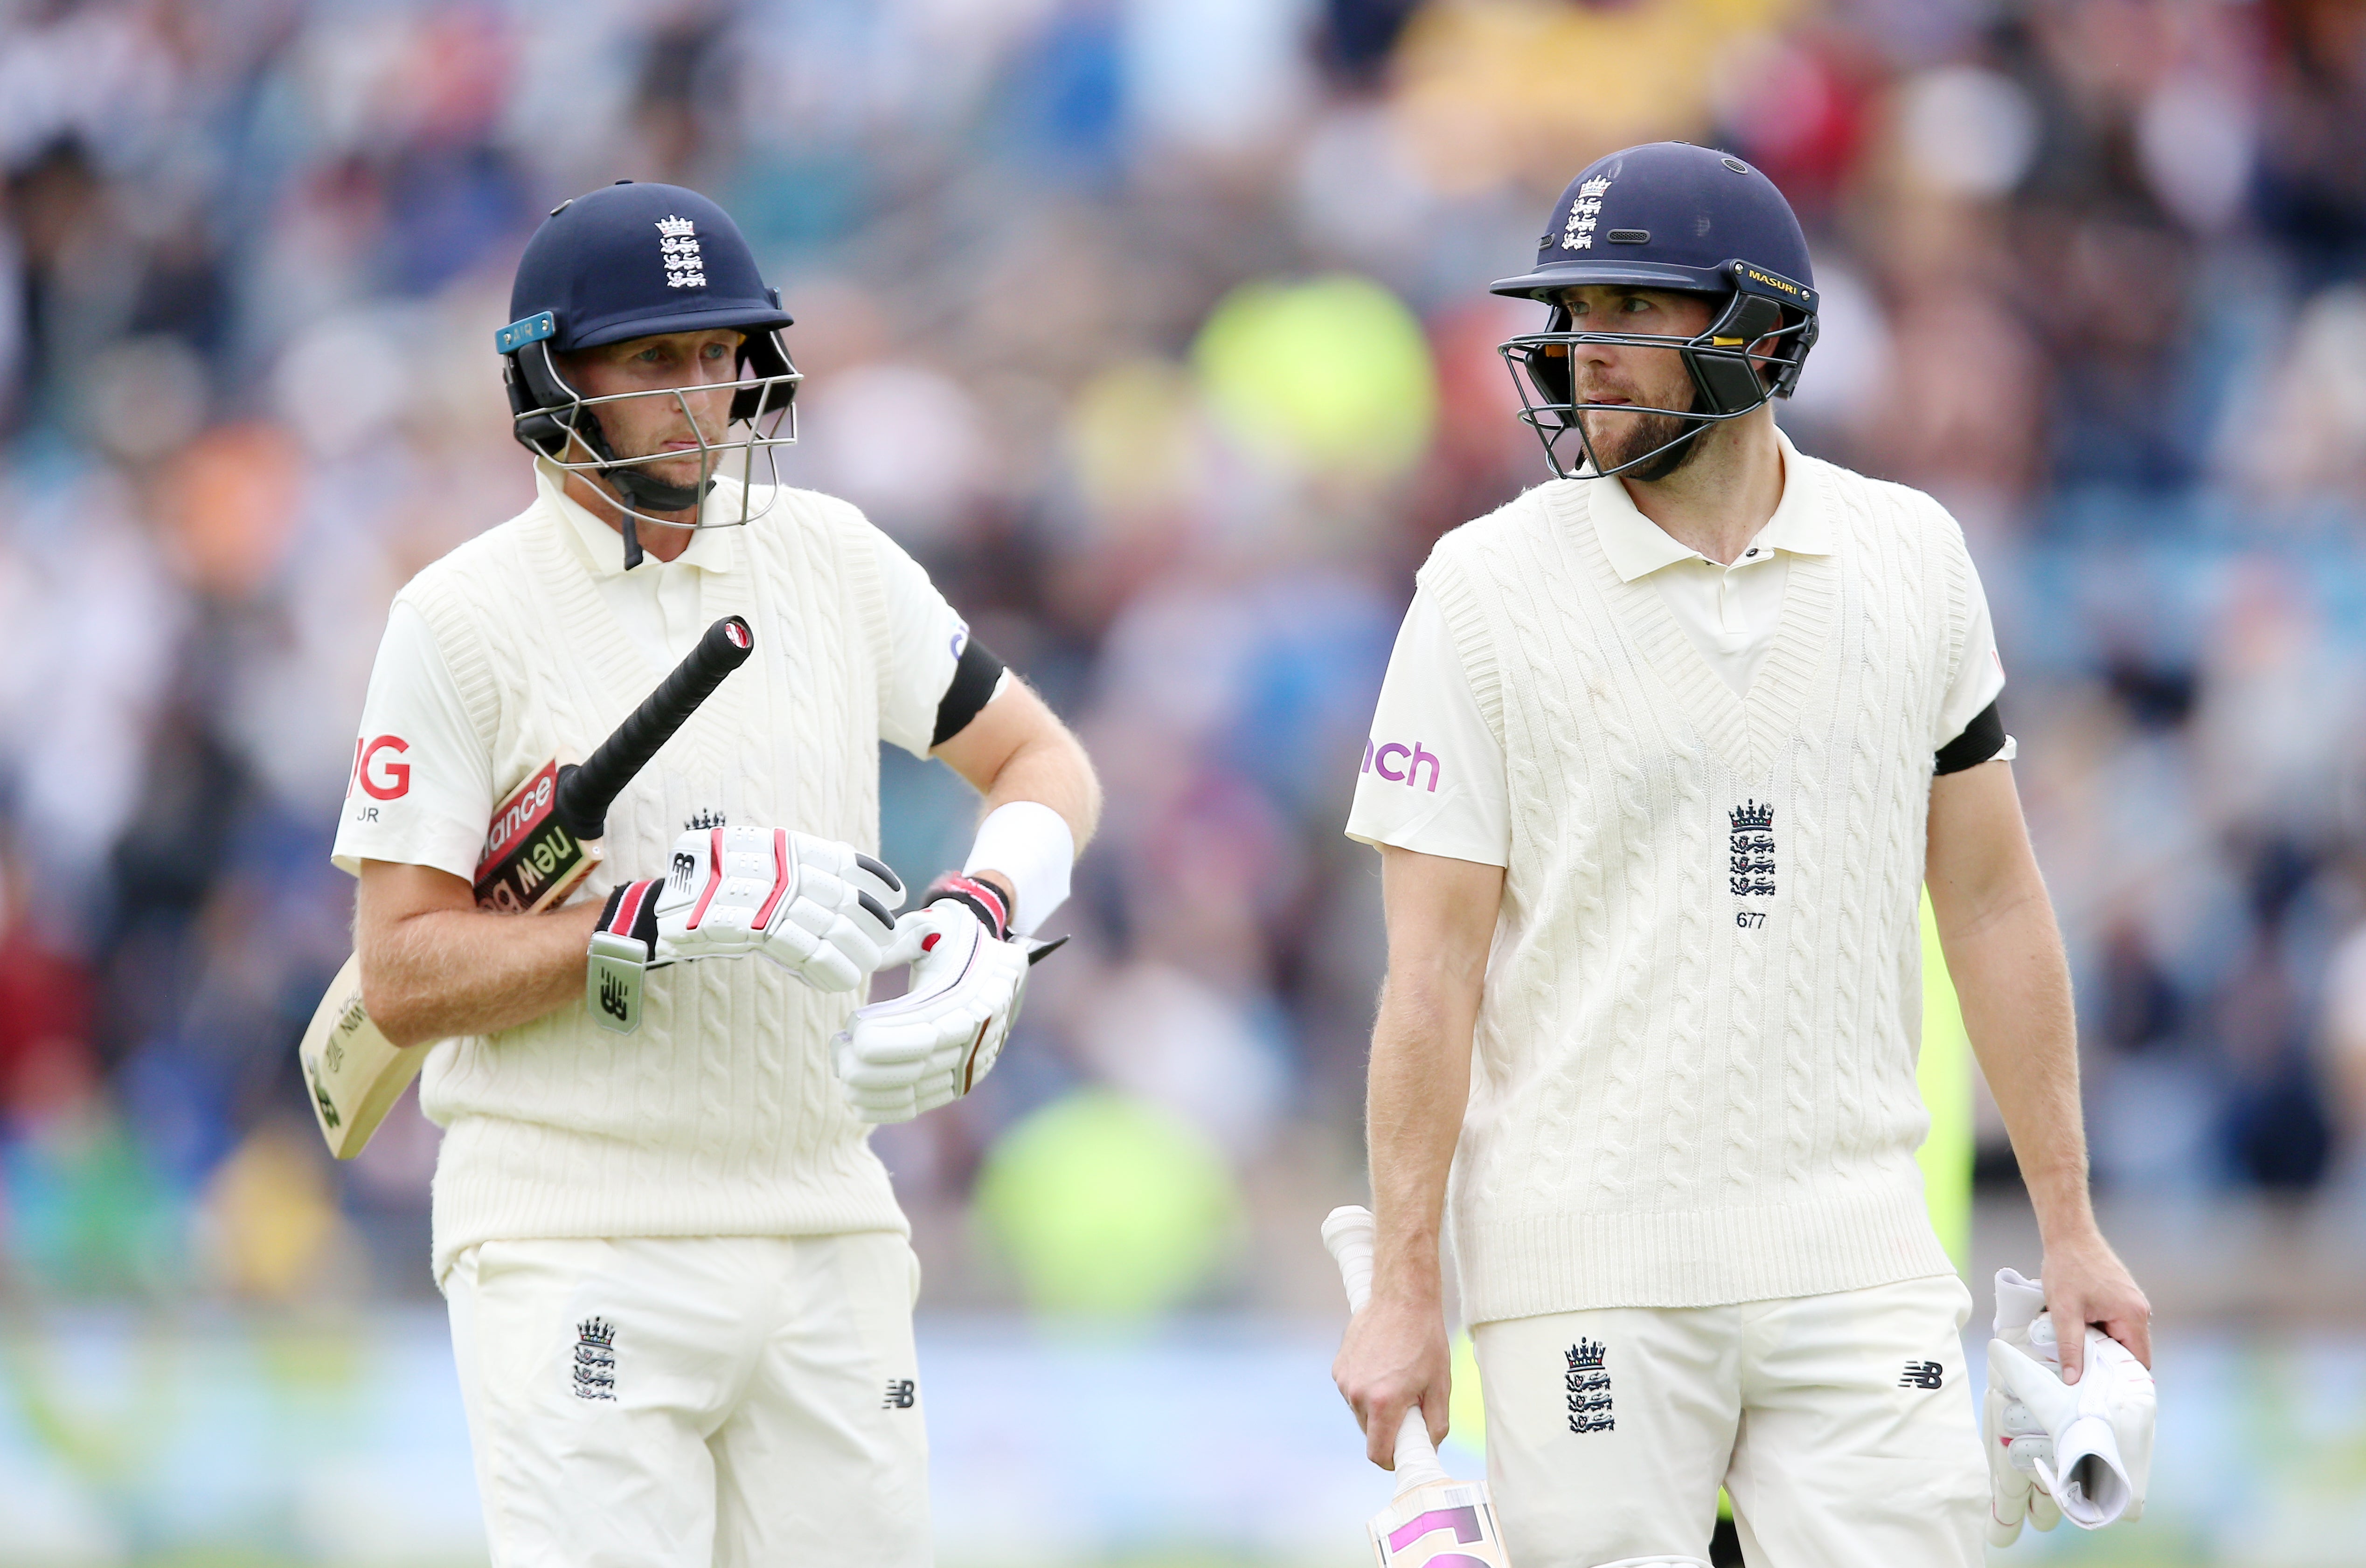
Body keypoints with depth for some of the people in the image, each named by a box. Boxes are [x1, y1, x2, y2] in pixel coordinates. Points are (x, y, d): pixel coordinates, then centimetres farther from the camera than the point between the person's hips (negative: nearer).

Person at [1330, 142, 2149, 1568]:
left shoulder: (1910, 558, 7)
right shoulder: (1491, 588, -2)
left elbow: (1991, 899, 14)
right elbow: (1435, 963, -4)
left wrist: (2070, 1228, 12)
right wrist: (1405, 1291, -8)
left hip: (1857, 1266, 2)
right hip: (1589, 1274, -2)